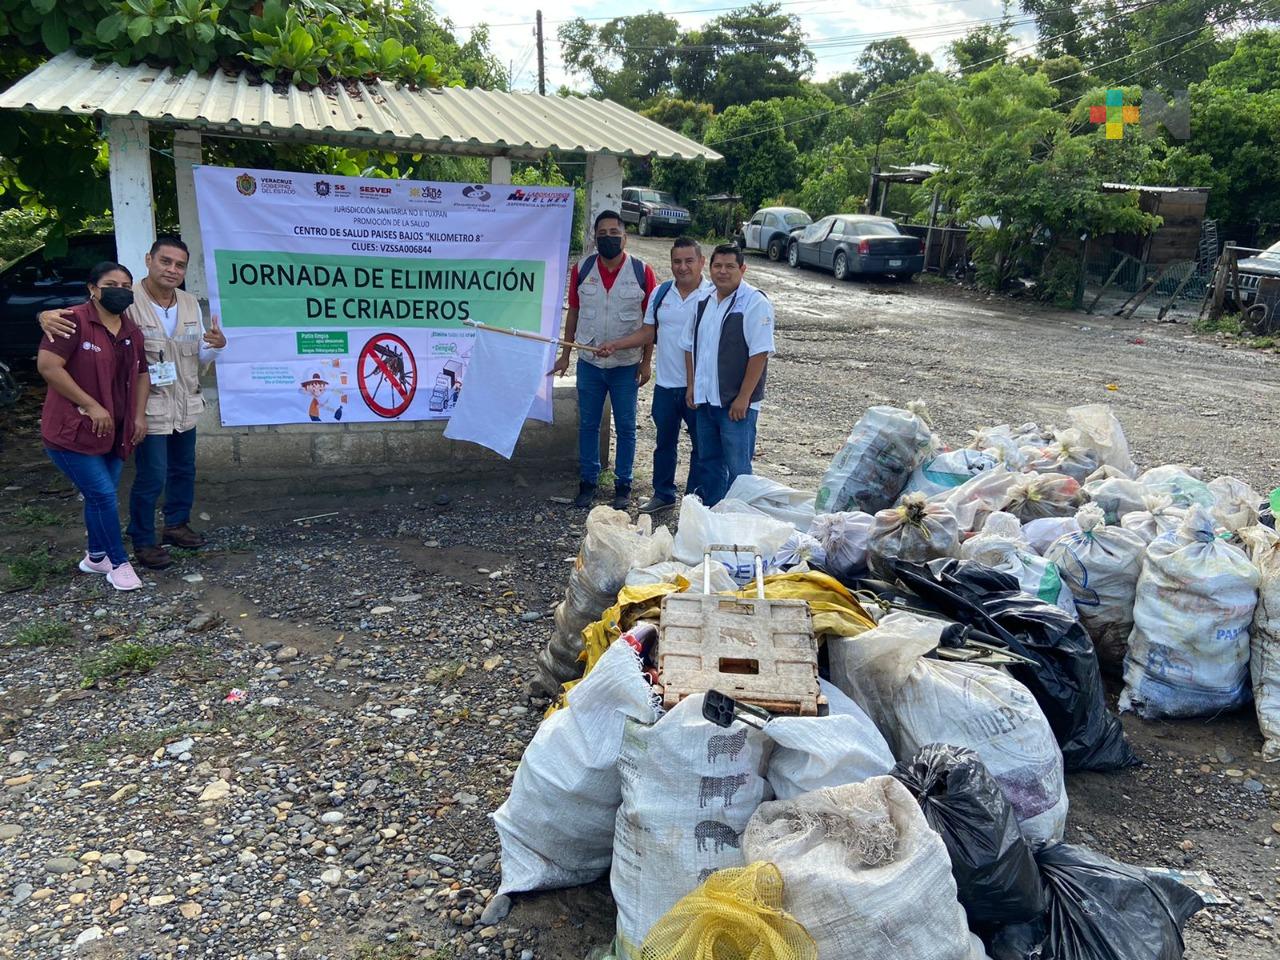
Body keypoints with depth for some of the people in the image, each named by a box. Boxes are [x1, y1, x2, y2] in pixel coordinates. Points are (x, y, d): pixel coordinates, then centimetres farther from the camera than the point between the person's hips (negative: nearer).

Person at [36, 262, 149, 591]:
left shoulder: (132, 332, 9)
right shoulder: (73, 321, -15)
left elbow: (141, 375, 18)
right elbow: (48, 366, -21)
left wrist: (139, 415, 5)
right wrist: (91, 406, -21)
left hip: (113, 432, 7)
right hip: (72, 429, -7)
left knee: (100, 497, 16)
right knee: (104, 495, -7)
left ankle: (96, 557, 32)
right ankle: (119, 563, 7)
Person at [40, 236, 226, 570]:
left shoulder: (190, 304, 5)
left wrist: (216, 345, -11)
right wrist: (49, 315, -36)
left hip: (185, 407, 7)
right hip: (150, 408, -6)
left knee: (184, 470, 19)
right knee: (152, 477, -3)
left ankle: (177, 524, 39)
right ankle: (143, 541, 13)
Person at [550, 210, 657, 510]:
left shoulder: (642, 271, -7)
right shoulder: (582, 269, -1)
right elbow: (573, 313, 7)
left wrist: (646, 362, -4)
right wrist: (565, 355, 7)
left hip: (626, 365, -2)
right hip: (589, 363, 2)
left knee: (625, 427, 7)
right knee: (588, 425, 10)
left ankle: (623, 485, 20)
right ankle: (587, 483, 22)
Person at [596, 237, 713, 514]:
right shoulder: (661, 293, 5)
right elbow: (648, 333, 11)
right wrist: (615, 345, -2)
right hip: (666, 384, 5)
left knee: (701, 444, 8)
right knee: (664, 441, 17)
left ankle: (697, 499, 22)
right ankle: (663, 494, 33)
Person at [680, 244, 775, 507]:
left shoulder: (755, 303, -11)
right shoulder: (704, 303, 11)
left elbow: (760, 353, -17)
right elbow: (690, 345, 19)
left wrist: (743, 399, -19)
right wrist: (692, 386, 10)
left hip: (736, 403, -7)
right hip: (705, 399, 7)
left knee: (737, 468, -1)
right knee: (710, 463, 16)